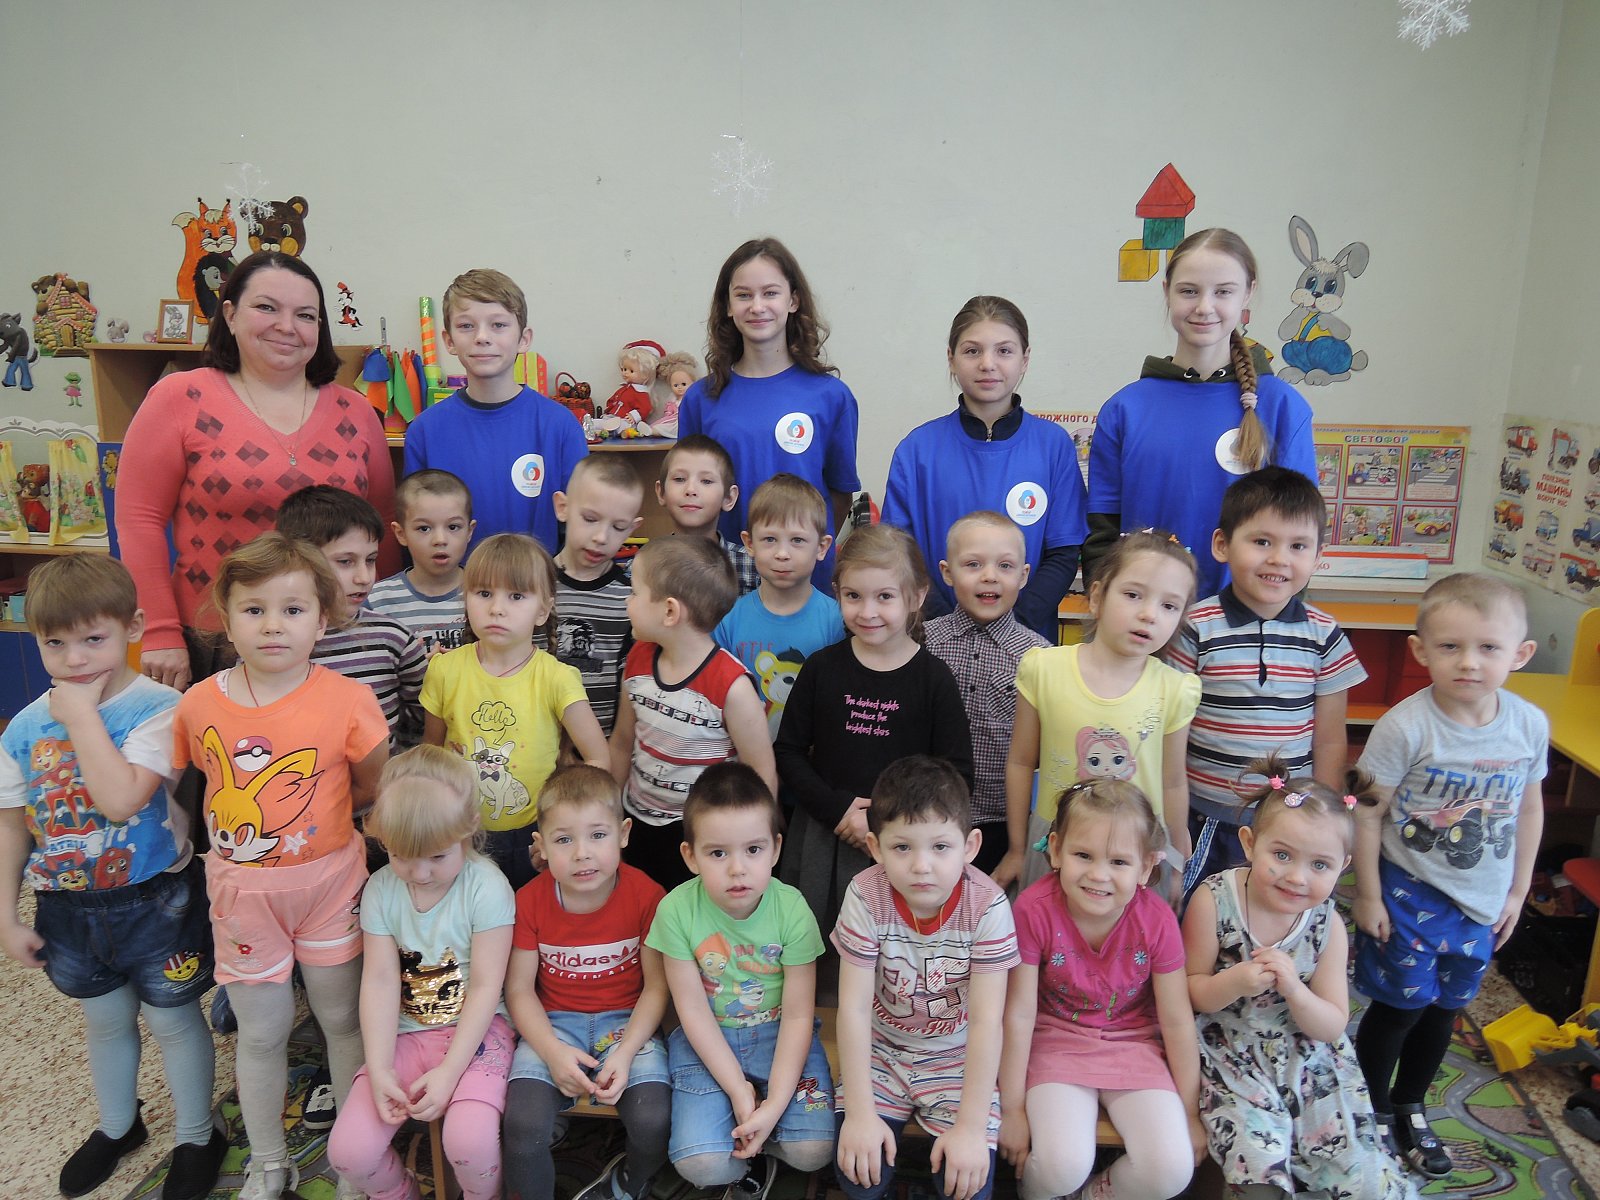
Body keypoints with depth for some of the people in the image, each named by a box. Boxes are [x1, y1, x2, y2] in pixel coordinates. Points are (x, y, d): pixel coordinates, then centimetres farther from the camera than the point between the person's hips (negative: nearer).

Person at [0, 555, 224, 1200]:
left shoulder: (157, 708, -20)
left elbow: (121, 799, -33)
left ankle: (195, 1138, 34)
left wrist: (82, 714, -26)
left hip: (152, 902, -5)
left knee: (173, 1020, 12)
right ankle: (117, 1125, 50)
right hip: (68, 907, 5)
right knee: (105, 1020, 25)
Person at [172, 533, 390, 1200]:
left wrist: (311, 819, -2)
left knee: (342, 1018, 14)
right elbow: (200, 778, 9)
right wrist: (243, 827, 0)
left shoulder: (347, 701, -17)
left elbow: (375, 787, -3)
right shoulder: (199, 705, -9)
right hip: (242, 889, 2)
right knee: (261, 1032, 16)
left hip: (329, 881, -2)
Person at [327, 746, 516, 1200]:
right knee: (348, 1151, -11)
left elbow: (486, 986, -14)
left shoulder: (486, 887, -15)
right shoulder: (381, 889, -3)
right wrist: (380, 1070, -14)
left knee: (470, 1141, -27)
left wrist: (449, 1071, -18)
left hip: (476, 1029, -4)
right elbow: (379, 981, -6)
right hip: (405, 1033, 4)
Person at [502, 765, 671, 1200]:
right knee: (522, 1125, -24)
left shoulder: (646, 895, -12)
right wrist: (553, 1052, -17)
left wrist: (625, 1053, -18)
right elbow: (519, 989, -2)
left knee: (653, 1121, -22)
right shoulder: (530, 901, -7)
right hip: (554, 1023, 1)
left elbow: (657, 986, -6)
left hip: (628, 1020, -1)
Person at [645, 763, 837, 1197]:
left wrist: (774, 1104, -19)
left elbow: (798, 1015, -12)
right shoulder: (677, 910, -18)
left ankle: (751, 1141, 14)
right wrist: (738, 1090, -15)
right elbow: (692, 1010, -12)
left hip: (779, 1035, 0)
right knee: (701, 1165, -19)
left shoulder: (792, 911, -18)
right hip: (707, 1042, 0)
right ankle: (753, 1159, 15)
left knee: (812, 1152, -17)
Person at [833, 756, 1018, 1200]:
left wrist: (971, 1127, -21)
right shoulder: (865, 897, -22)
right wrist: (859, 1113, -19)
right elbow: (854, 1008, -18)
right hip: (881, 1051, 1)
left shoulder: (987, 906, -23)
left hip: (958, 1058, 0)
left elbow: (987, 1020, -21)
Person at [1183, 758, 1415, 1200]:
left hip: (1310, 1060, 3)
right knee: (1259, 1163, -20)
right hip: (1232, 1059, -2)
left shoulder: (1328, 925, -7)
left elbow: (1332, 1027, -4)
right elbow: (1188, 992, -10)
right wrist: (1233, 984, -30)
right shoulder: (1213, 901, -16)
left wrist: (1293, 988, -24)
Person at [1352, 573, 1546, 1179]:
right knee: (1399, 1006, 6)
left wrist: (1518, 890, 9)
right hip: (1408, 894, -4)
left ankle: (1409, 1109, 39)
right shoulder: (1407, 726, -23)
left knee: (1443, 1009, 18)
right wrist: (1368, 896, -12)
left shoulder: (1530, 725, -8)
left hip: (1481, 900, 5)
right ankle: (1373, 1112, 30)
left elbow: (1529, 808, 6)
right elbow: (1368, 813, -16)